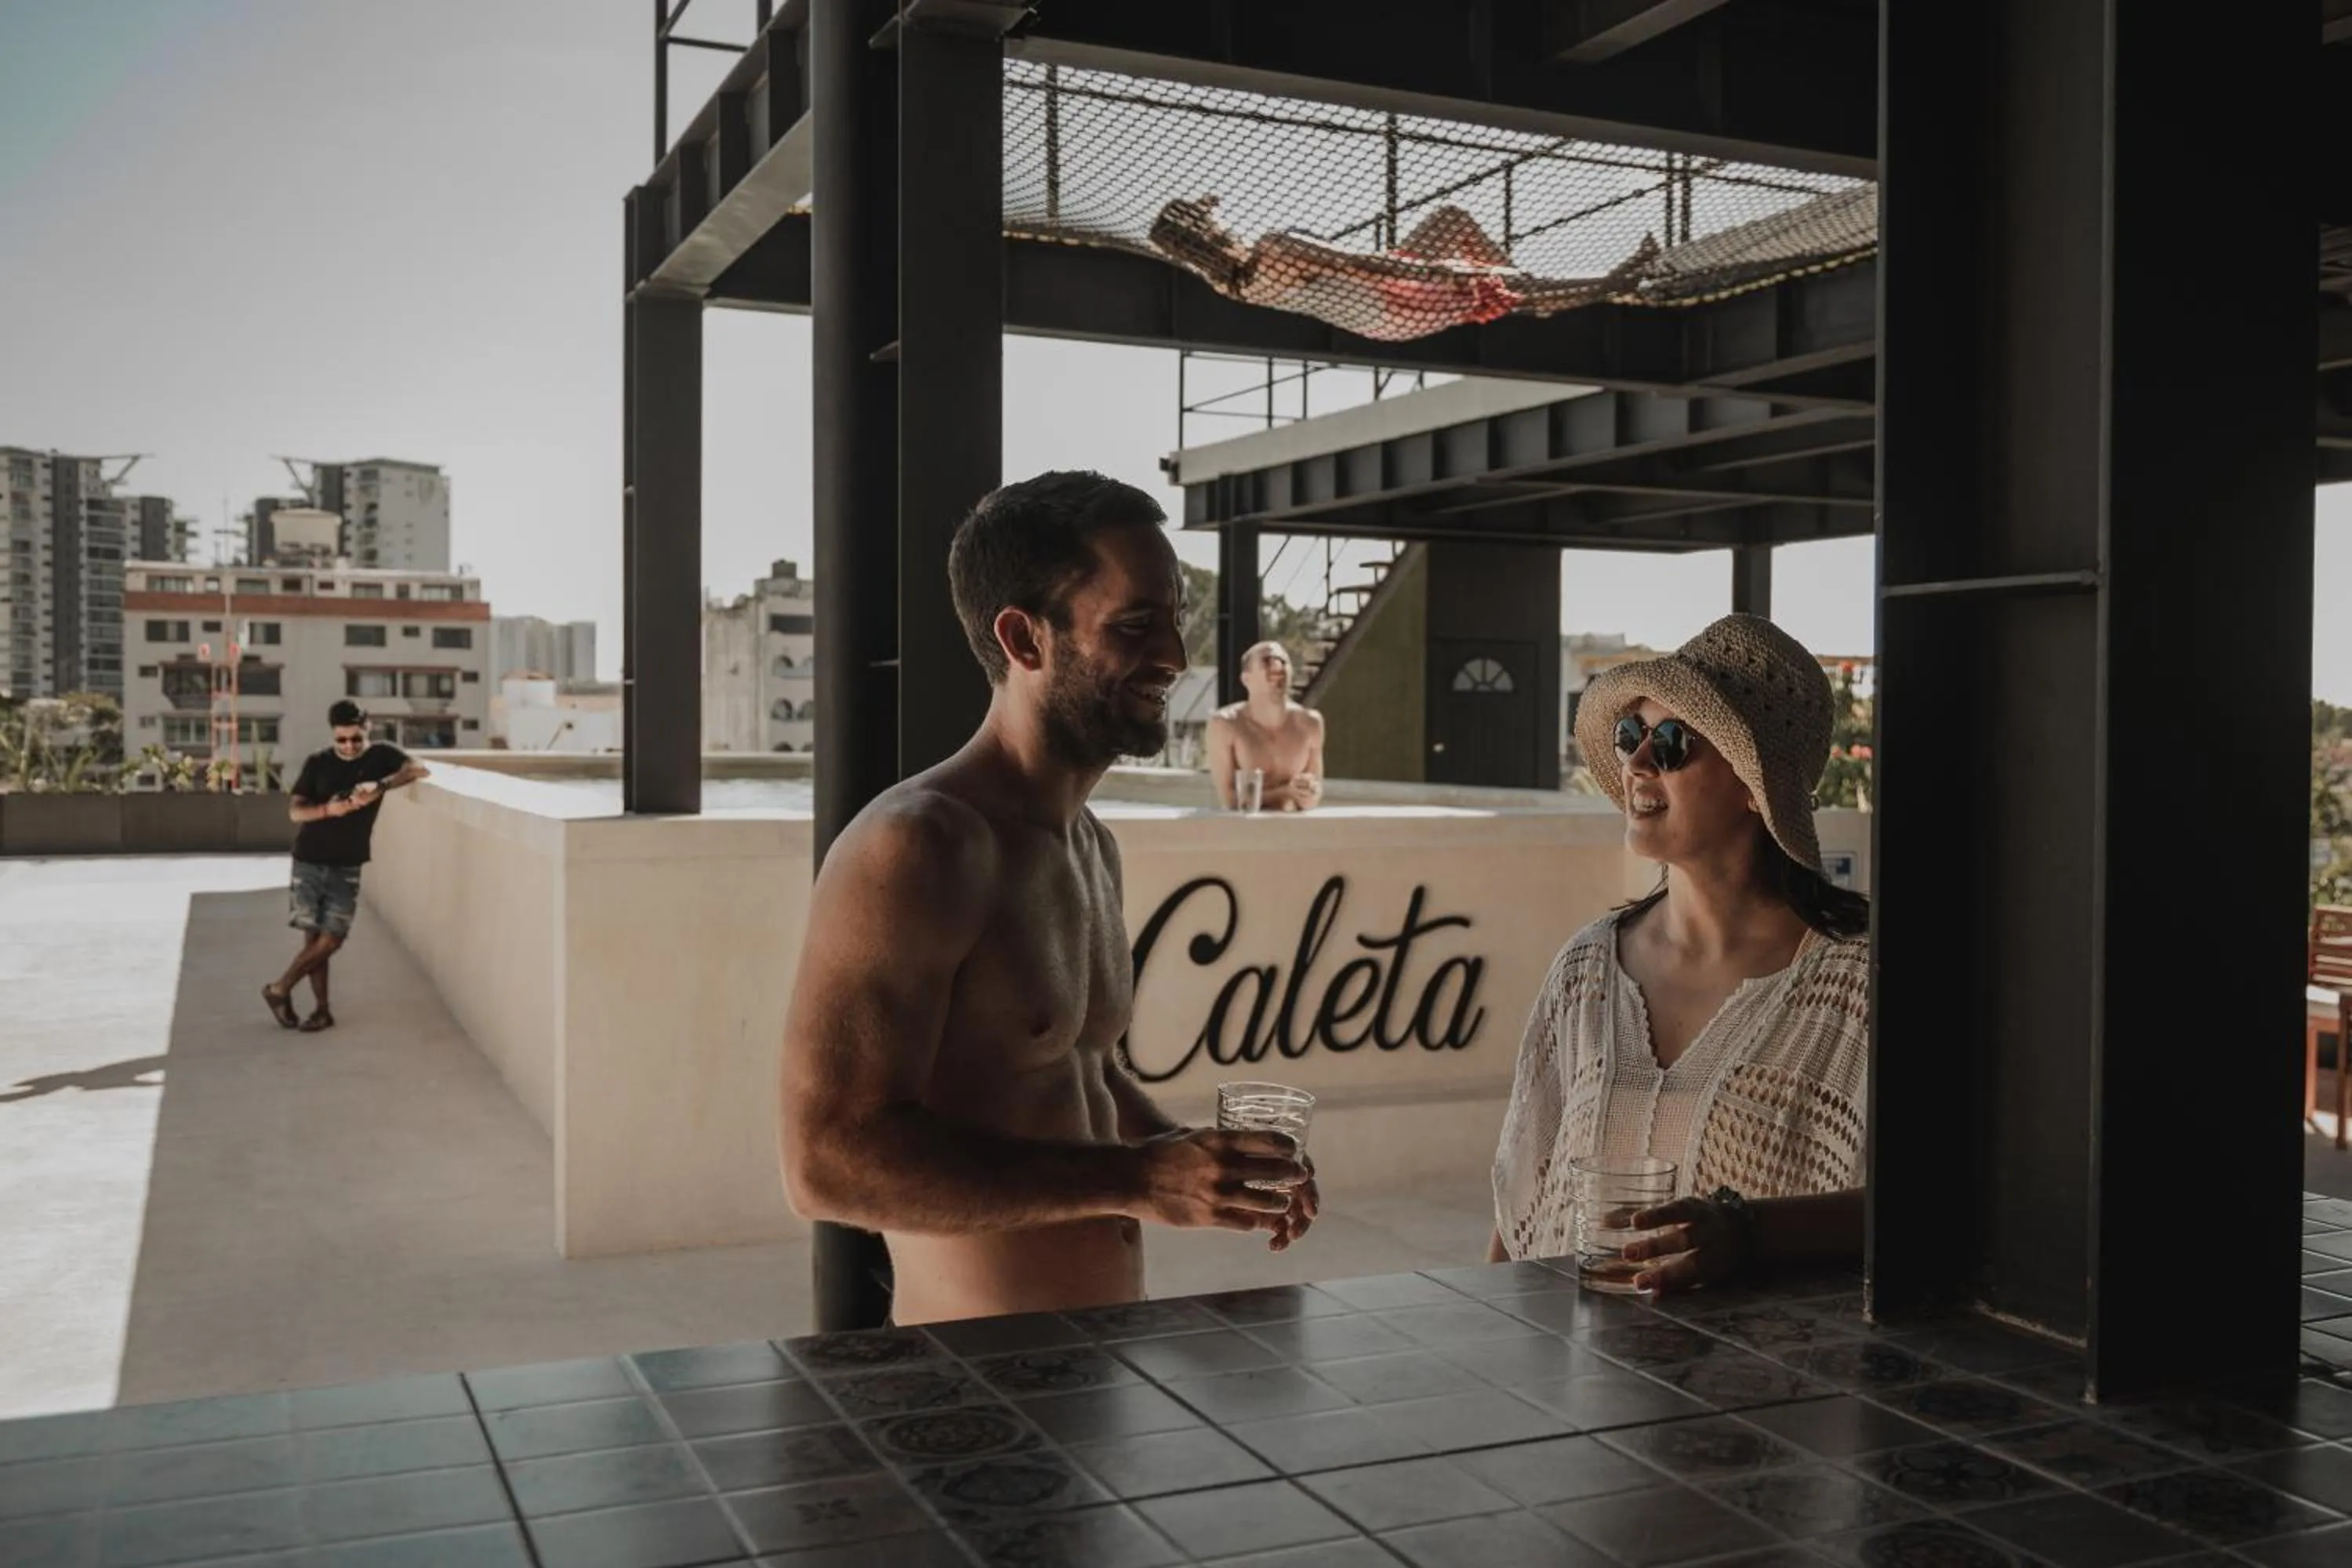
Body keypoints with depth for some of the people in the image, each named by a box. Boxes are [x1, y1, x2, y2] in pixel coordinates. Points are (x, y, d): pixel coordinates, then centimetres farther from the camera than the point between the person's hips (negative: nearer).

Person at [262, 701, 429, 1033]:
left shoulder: (380, 755, -2)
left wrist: (379, 786, -35)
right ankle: (322, 1009, 12)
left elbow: (419, 769, -20)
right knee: (313, 936, 0)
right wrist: (328, 809, -24)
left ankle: (279, 989, 15)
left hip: (347, 866, 0)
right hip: (309, 861, 0)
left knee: (331, 940, -4)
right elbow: (295, 811, -3)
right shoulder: (318, 763, -1)